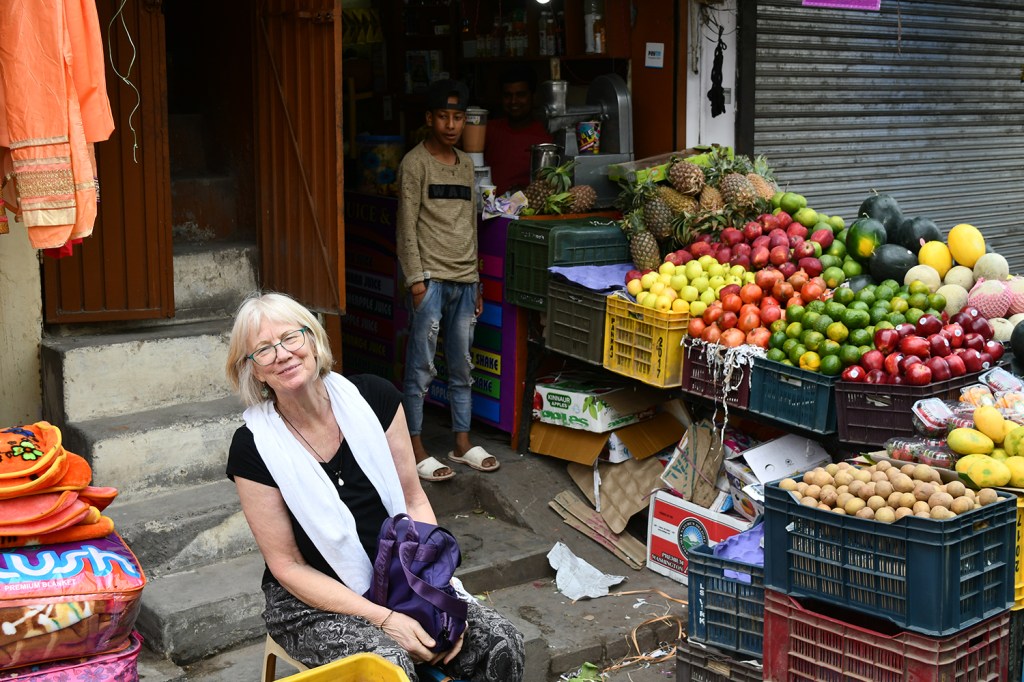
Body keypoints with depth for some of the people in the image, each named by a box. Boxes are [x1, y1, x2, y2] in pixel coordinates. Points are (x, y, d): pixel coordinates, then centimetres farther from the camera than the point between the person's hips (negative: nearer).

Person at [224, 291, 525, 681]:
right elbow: (288, 566, -10)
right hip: (311, 603, -3)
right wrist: (383, 620, -20)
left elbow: (415, 502, 1)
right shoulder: (252, 448, -14)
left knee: (501, 644, -17)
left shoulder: (373, 399, -6)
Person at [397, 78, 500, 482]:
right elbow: (407, 228, -9)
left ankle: (462, 442, 21)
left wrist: (476, 282, 17)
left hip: (464, 281, 7)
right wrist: (416, 280, -14)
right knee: (420, 369, -2)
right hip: (431, 280, -6)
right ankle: (416, 449, 6)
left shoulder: (466, 165, 15)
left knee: (462, 367, 12)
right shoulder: (415, 164, -5)